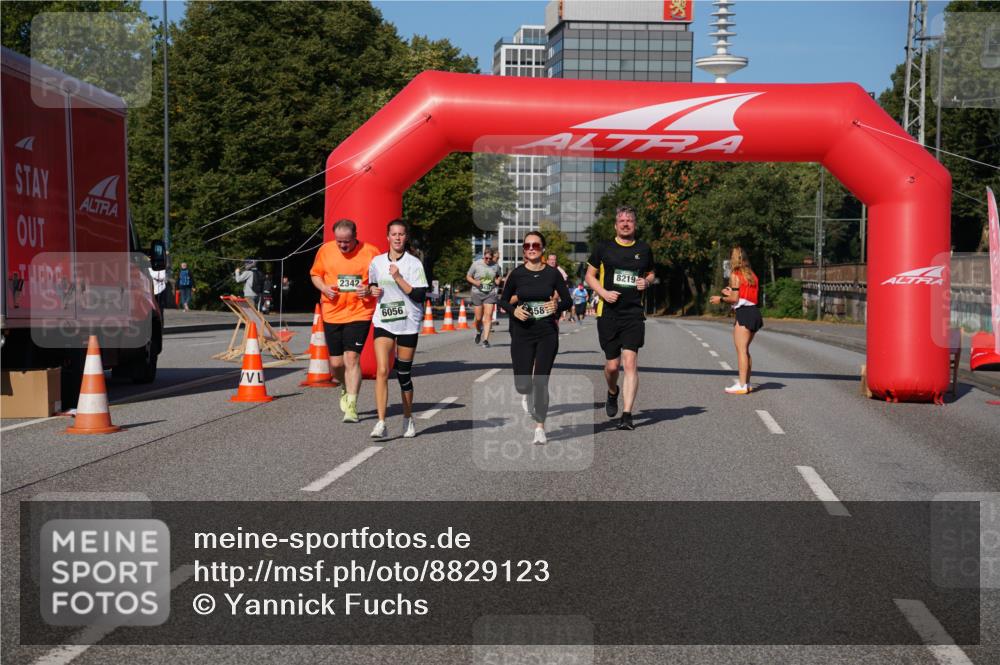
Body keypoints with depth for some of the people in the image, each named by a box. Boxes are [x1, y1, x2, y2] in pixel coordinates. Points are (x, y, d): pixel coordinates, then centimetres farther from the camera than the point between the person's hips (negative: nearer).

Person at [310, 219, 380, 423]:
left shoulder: (370, 252, -4)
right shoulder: (325, 250, 3)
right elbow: (315, 274, 16)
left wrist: (370, 290, -15)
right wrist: (324, 288, -5)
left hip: (360, 313, -3)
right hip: (332, 313, 3)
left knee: (352, 357, -12)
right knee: (336, 362, 7)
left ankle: (351, 405, -7)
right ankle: (346, 389, 38)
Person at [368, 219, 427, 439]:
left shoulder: (413, 263, -5)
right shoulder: (377, 262, 6)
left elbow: (419, 295, -13)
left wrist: (398, 277, -18)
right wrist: (373, 291, 1)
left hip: (408, 324, -2)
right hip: (383, 322, 2)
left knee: (404, 375, 7)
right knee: (382, 371, -14)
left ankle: (408, 420, 27)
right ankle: (381, 423, -17)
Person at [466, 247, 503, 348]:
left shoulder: (496, 266, 1)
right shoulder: (476, 264, -3)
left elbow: (499, 276, 20)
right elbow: (468, 276, 5)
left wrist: (498, 280, -3)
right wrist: (475, 282, -13)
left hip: (490, 294, 0)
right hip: (477, 293, 0)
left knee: (488, 316, -12)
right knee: (478, 318, 3)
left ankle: (485, 340, -12)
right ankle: (479, 332, 36)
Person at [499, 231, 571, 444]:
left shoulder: (552, 273, -1)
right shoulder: (517, 273, -2)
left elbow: (567, 300, 6)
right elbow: (503, 301, 7)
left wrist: (557, 305, -15)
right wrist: (514, 309, -13)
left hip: (547, 333, 0)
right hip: (522, 333, 0)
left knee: (541, 382, -3)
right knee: (522, 384, -2)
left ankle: (540, 426, 13)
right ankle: (528, 394, 37)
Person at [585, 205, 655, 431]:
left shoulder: (644, 249, 9)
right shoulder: (603, 248, 3)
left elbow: (650, 273, 23)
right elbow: (590, 275, 9)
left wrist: (646, 282, -1)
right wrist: (604, 293, -8)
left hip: (634, 313, 0)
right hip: (608, 312, 0)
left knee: (630, 362, -11)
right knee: (612, 364, 4)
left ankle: (627, 414, -10)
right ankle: (612, 392, 39)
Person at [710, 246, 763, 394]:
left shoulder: (735, 275, -6)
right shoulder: (751, 275, 15)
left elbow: (735, 299, -11)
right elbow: (751, 295, 15)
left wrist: (721, 299, 6)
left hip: (744, 314, -8)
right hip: (755, 313, 8)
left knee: (741, 350, -8)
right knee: (745, 350, 16)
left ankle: (742, 385, -11)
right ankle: (746, 382, 17)